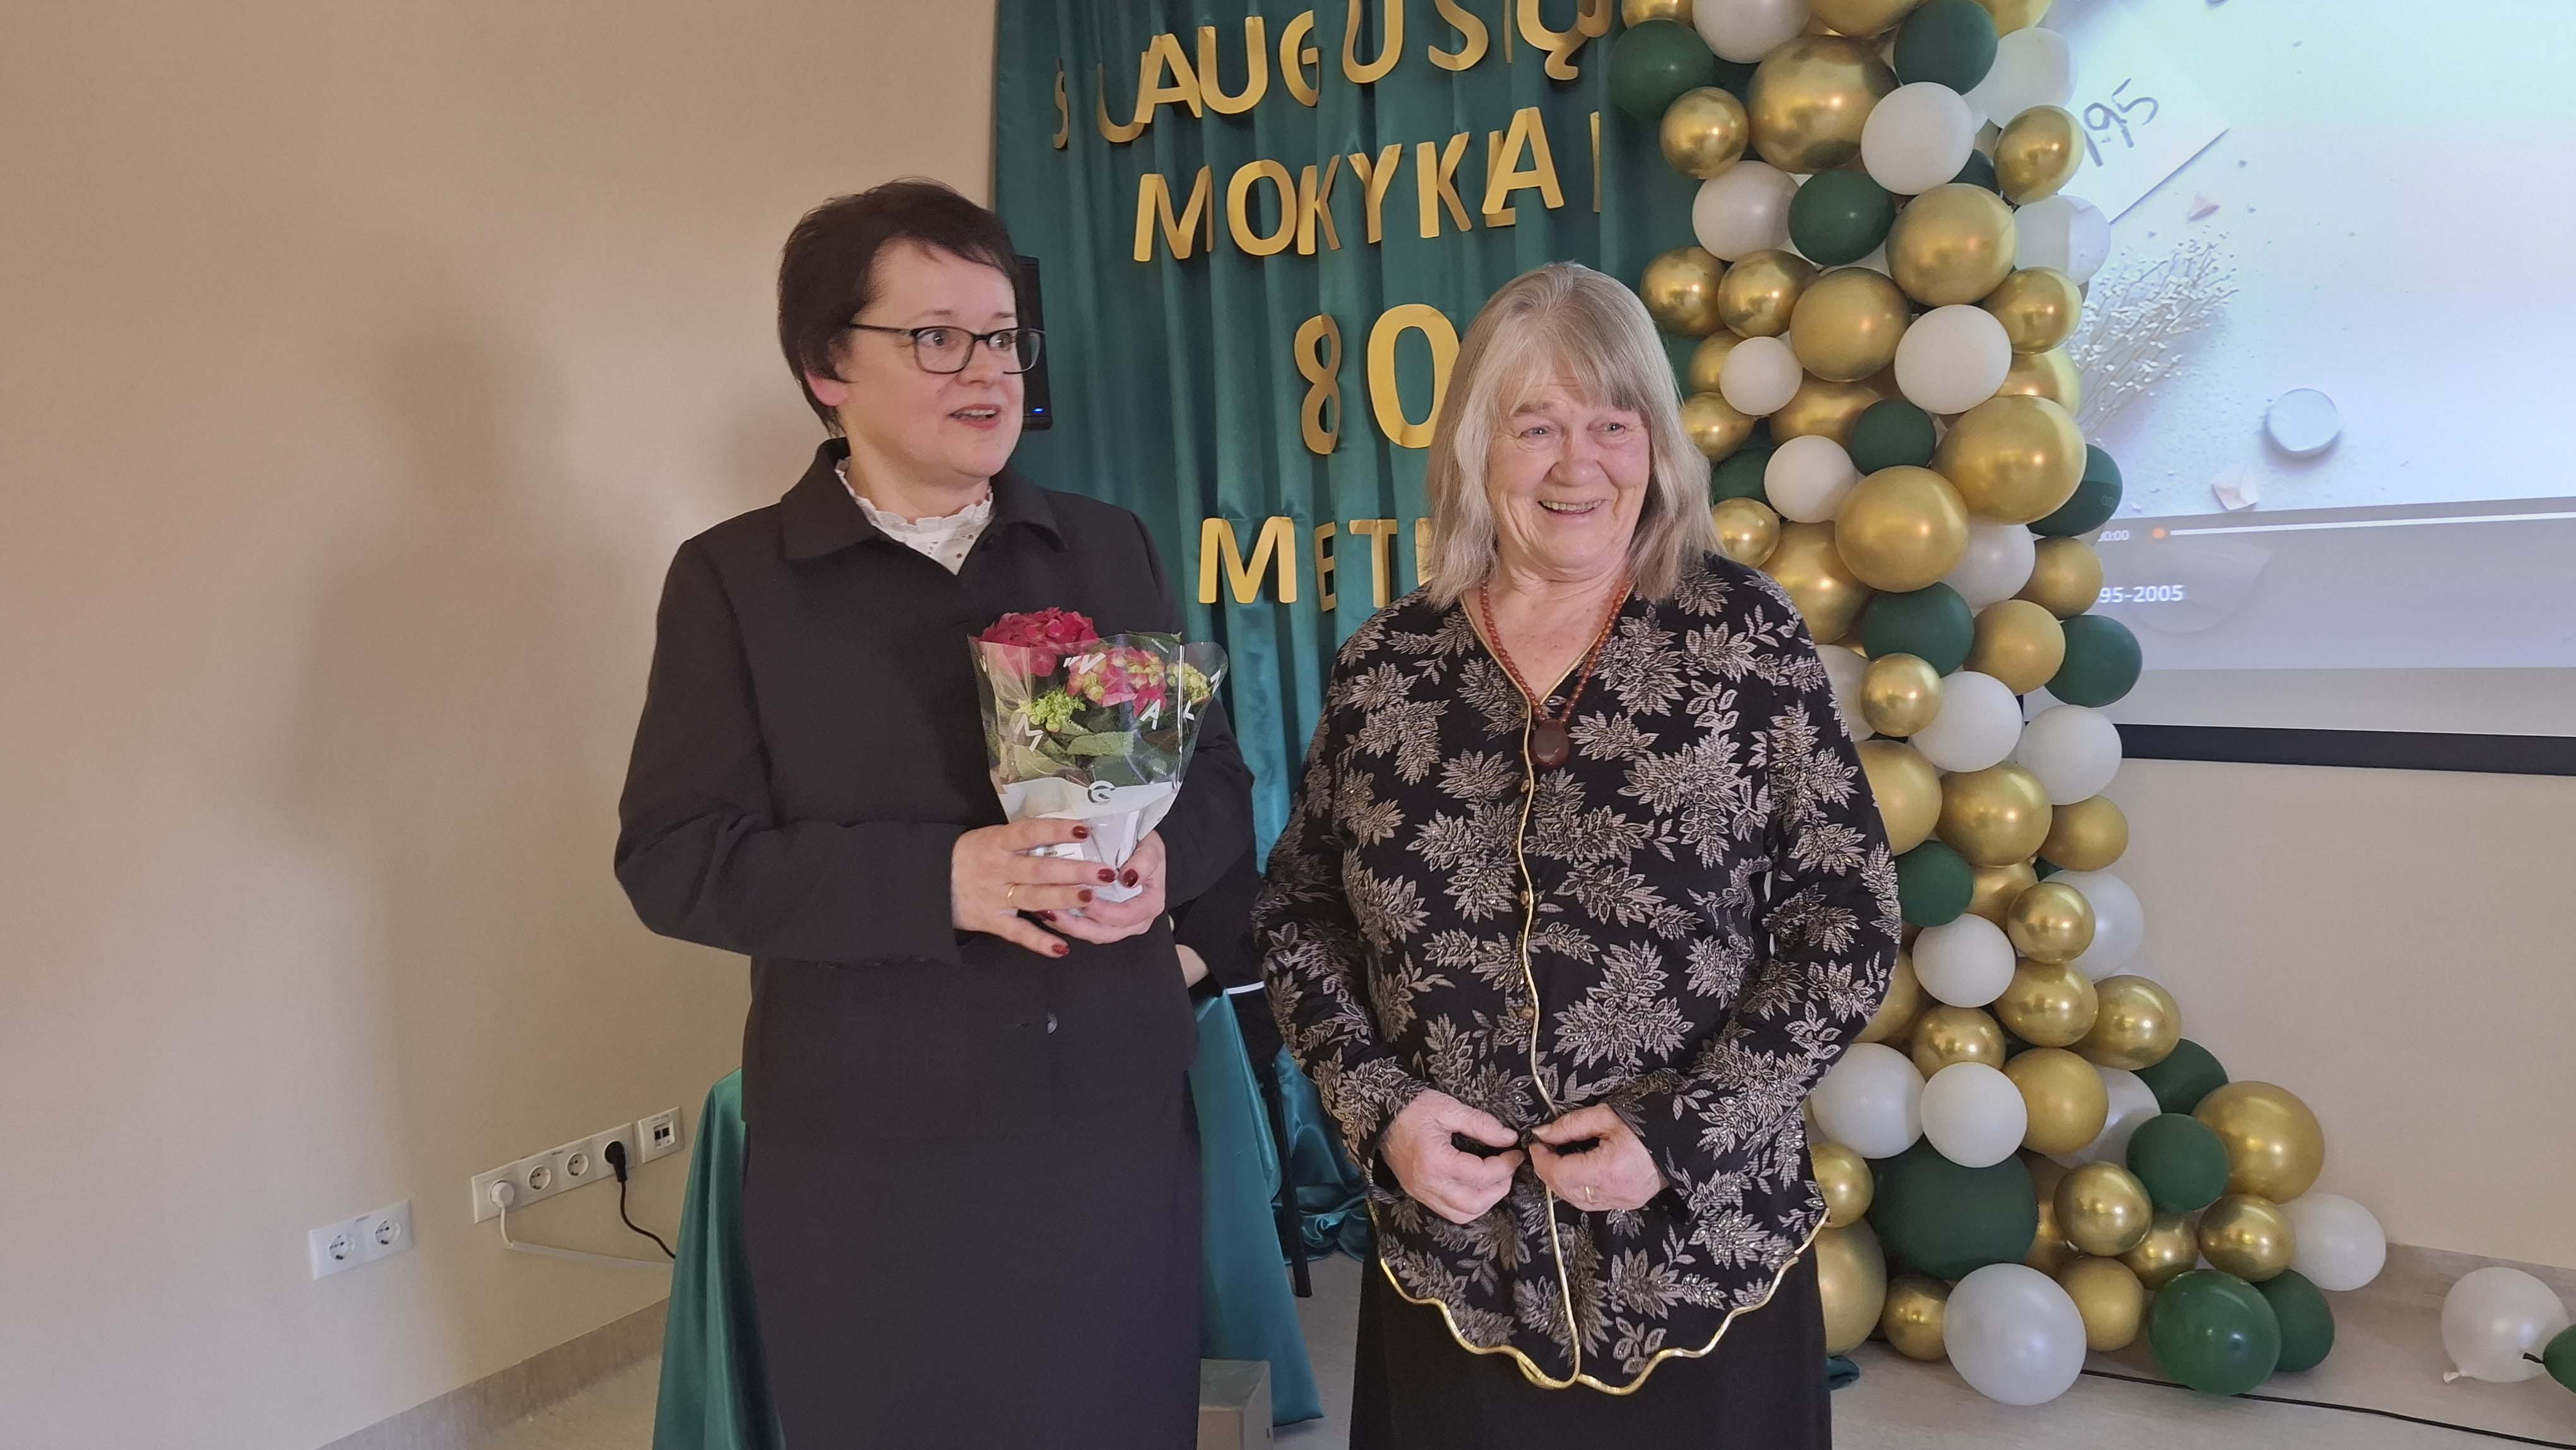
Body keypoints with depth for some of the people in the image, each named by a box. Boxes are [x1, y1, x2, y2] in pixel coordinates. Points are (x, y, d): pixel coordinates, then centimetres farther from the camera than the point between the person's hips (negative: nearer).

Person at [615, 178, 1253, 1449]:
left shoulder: (1107, 549, 9)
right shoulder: (735, 578, -2)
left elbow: (1219, 782, 11)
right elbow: (672, 859, -9)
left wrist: (1161, 856, -13)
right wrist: (938, 878, -22)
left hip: (1117, 1134, 3)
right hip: (868, 1167, -3)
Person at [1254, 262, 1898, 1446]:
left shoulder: (1742, 636, -6)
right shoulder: (1385, 665, 0)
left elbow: (1847, 924, -6)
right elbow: (1298, 915, 7)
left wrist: (1685, 1129, -14)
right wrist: (1379, 1105, -7)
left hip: (1706, 1258, -1)